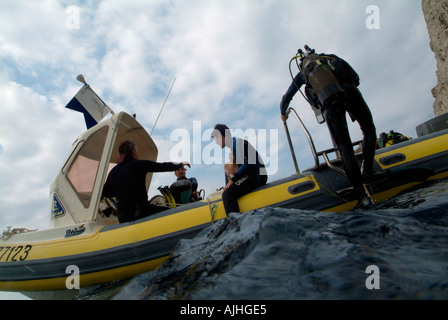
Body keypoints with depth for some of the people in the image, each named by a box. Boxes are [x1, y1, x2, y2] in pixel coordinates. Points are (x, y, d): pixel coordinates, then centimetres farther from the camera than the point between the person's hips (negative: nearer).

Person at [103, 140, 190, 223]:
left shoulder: (113, 171, 8)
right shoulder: (139, 164, -9)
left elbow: (105, 193, 19)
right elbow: (164, 166, -1)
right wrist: (180, 164, 15)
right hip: (140, 213, -7)